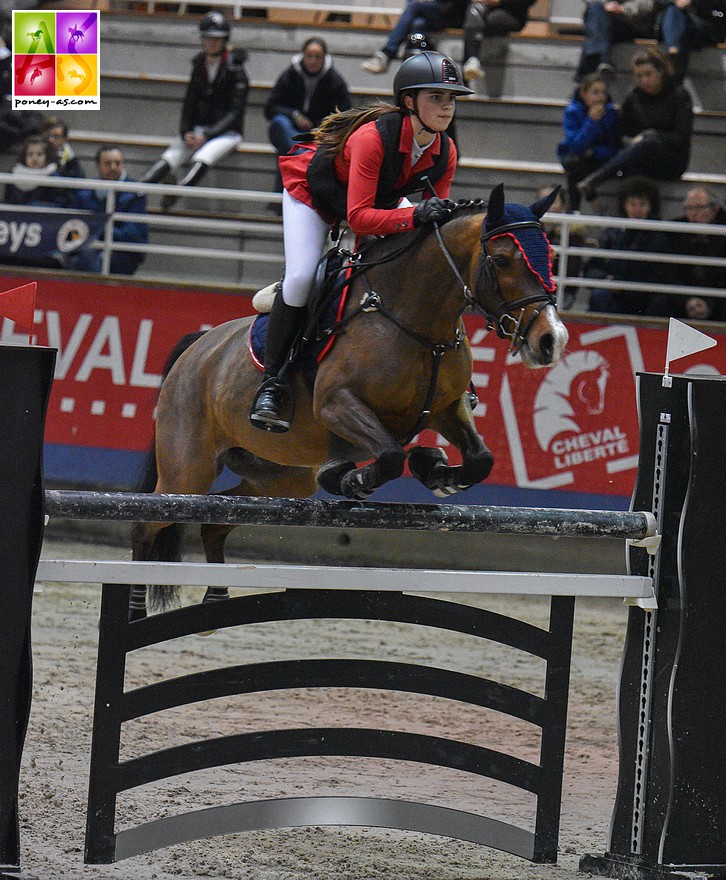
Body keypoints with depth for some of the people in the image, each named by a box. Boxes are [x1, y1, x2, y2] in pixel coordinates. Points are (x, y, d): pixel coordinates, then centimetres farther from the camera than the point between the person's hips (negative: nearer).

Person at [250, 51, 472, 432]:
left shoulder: (445, 152, -21)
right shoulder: (373, 138, -41)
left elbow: (436, 213, -8)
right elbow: (358, 218, -44)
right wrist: (415, 215, -55)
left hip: (378, 198, 6)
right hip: (312, 190, -6)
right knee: (300, 278, -24)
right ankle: (271, 383, -10)